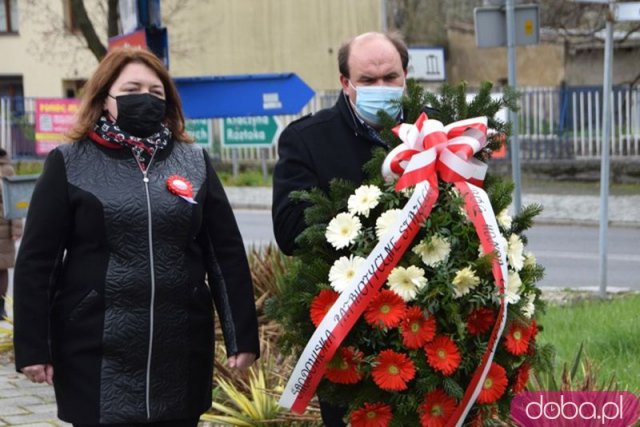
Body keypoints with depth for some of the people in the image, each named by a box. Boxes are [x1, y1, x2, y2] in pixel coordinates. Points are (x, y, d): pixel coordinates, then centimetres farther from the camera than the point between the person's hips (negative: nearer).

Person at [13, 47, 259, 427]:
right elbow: (36, 261, 0)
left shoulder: (194, 163, 10)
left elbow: (226, 254, 9)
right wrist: (34, 347, -6)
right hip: (96, 354, -2)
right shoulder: (70, 164, 2)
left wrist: (243, 335, 4)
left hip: (181, 351, 3)